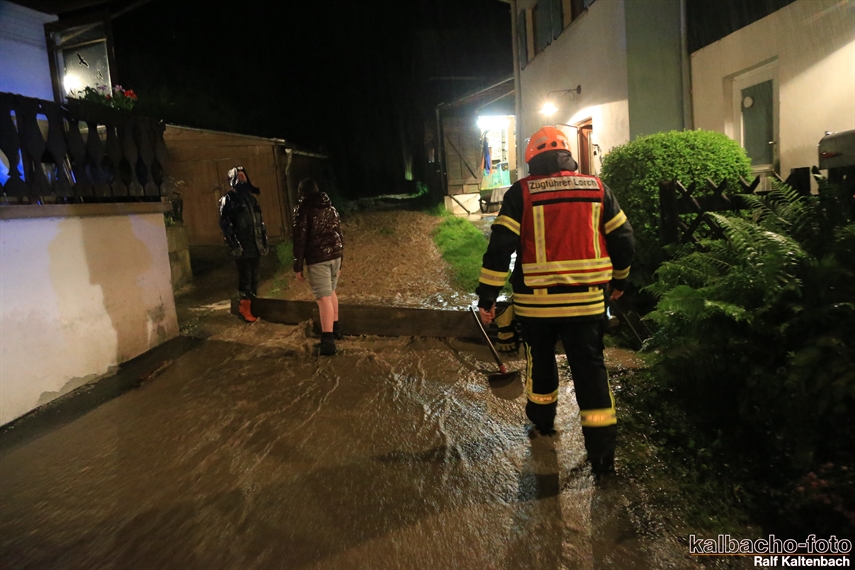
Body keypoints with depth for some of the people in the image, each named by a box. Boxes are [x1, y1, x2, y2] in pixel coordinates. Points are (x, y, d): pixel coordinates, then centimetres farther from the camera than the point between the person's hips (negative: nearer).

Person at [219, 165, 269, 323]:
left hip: (255, 244, 6)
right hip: (242, 246, -6)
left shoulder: (251, 197, 17)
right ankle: (245, 309, 6)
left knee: (254, 276, 10)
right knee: (245, 277, -3)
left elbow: (260, 220, 19)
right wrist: (234, 244, -17)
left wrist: (264, 240, 12)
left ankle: (254, 306, 18)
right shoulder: (228, 199, -3)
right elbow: (225, 223, -10)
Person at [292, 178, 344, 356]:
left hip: (317, 258, -6)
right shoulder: (330, 207, 14)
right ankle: (335, 329, 33)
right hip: (335, 255, 7)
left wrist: (298, 267, -5)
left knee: (324, 298, -11)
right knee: (331, 292, 23)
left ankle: (328, 341, -16)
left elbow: (300, 239, -9)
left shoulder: (303, 209, -5)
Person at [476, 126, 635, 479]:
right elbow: (624, 240, 8)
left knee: (540, 362, 21)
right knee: (590, 370, 6)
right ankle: (602, 455, 5)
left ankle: (543, 420, 42)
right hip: (585, 301, 1)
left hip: (536, 302, -1)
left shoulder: (521, 193, -4)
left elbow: (500, 247, -10)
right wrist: (619, 280, 24)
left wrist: (487, 296, -6)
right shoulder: (597, 188, 4)